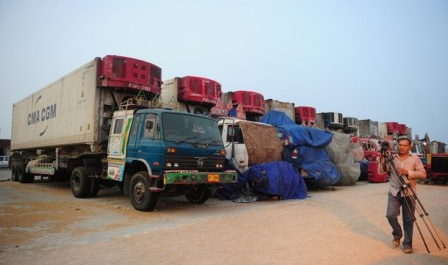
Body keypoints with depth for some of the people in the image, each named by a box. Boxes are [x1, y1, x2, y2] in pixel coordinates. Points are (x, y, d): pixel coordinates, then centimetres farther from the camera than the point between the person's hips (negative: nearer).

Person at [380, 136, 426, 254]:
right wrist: (383, 162, -11)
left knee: (408, 219, 3)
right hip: (394, 192, 1)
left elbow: (423, 174, -5)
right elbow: (381, 172, 6)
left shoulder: (415, 159, 3)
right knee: (390, 215, -8)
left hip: (409, 193, -1)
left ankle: (407, 243, 19)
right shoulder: (391, 158, 7)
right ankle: (397, 235, 19)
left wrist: (408, 172, -18)